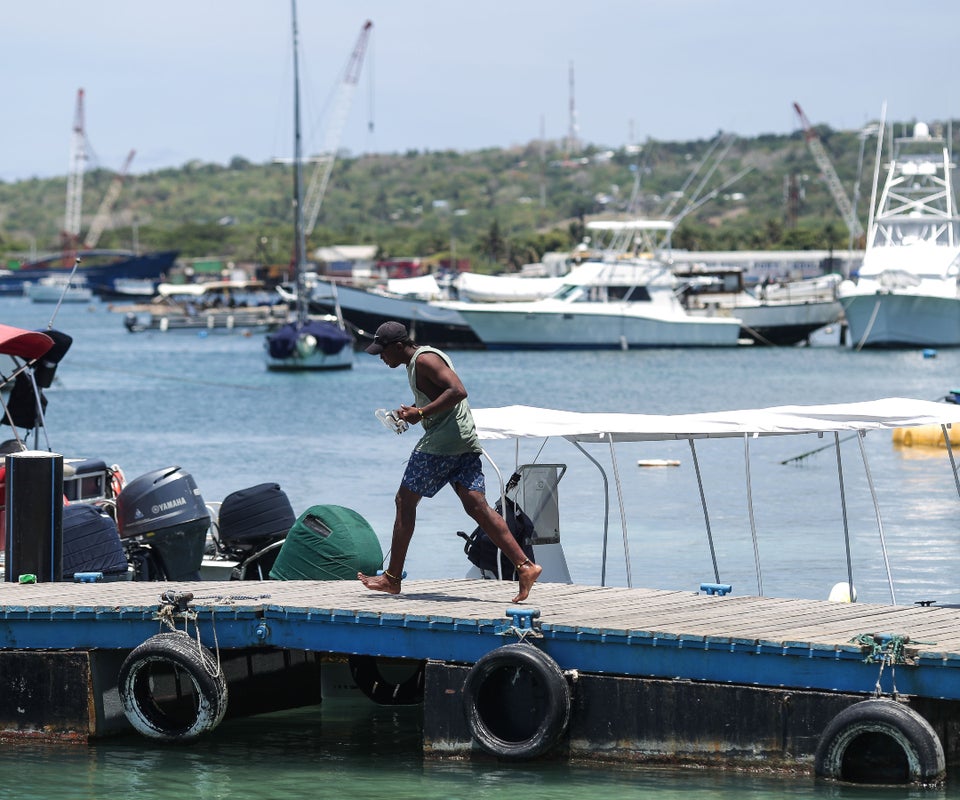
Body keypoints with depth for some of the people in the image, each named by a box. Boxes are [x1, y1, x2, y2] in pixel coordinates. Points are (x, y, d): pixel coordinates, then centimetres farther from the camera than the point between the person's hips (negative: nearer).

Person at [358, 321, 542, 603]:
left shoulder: (424, 360, -10)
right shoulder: (420, 359, 22)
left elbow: (458, 391, -21)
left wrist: (421, 413, -20)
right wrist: (411, 411, 18)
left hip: (441, 442, -10)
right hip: (466, 443, 10)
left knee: (405, 501, 1)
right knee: (476, 505, -1)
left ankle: (392, 579, 5)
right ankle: (525, 566, -15)